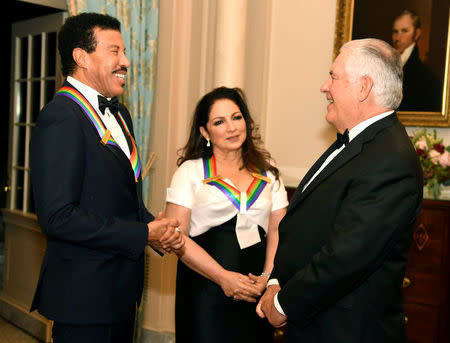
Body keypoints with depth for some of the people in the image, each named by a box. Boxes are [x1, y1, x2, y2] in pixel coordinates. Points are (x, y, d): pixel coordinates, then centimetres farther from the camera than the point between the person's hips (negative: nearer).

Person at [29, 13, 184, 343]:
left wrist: (158, 228, -2)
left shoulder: (119, 113, 12)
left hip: (121, 289, 9)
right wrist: (143, 235, -18)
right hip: (85, 295, -9)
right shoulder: (61, 117, -18)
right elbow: (58, 216, -25)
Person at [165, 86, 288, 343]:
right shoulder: (190, 171, 0)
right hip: (205, 288, -3)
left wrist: (268, 277, -11)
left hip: (257, 291, 3)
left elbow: (278, 230, 5)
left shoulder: (267, 173, 11)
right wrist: (223, 277, -15)